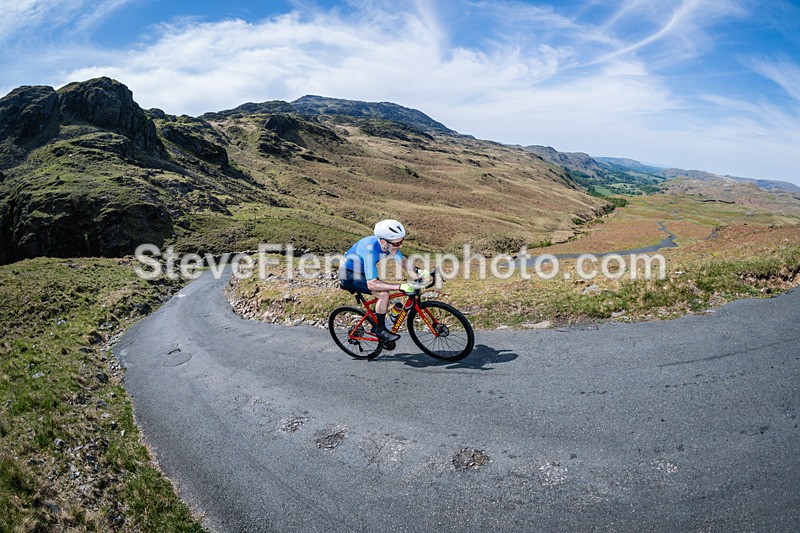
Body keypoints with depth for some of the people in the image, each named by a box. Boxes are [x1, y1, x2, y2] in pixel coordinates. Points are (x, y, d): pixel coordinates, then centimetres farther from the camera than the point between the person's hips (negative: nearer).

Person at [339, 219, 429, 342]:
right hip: (349, 275, -8)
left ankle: (377, 327, 23)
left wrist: (418, 272, -26)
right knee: (384, 294, -22)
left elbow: (403, 261, -5)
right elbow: (371, 284, -41)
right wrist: (401, 286, -46)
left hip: (360, 272, 8)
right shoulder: (370, 249, -38)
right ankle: (380, 331, -7)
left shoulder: (389, 243, -14)